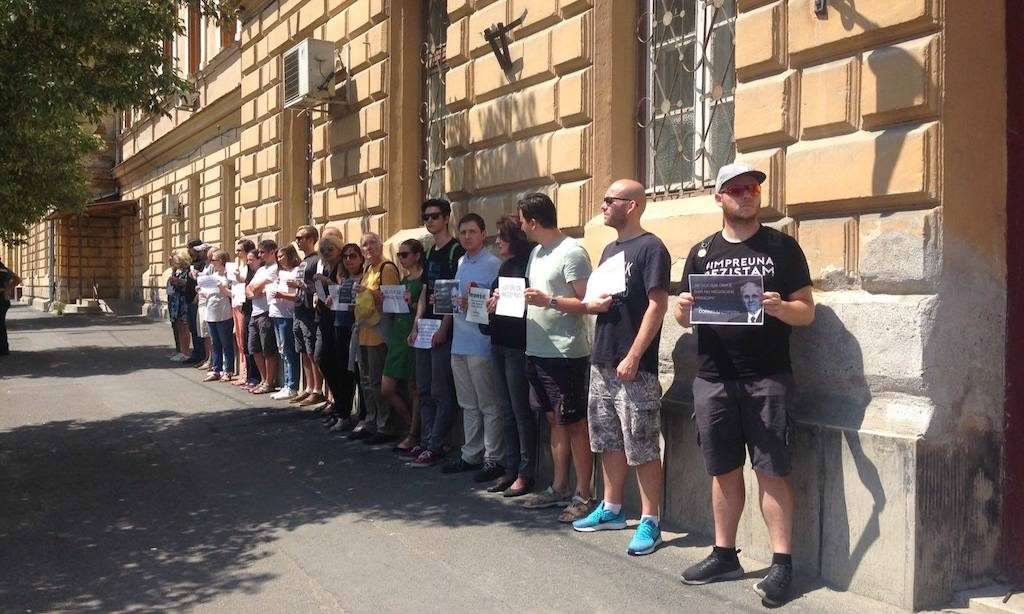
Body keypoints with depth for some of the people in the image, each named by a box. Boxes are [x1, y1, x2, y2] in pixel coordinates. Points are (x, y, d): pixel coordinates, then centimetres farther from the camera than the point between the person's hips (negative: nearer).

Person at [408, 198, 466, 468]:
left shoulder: (456, 251, -8)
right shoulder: (431, 252, 17)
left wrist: (444, 328, -18)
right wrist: (416, 326, 10)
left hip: (444, 331, -9)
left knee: (440, 392, -4)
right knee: (424, 390, 12)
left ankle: (435, 447, 2)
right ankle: (427, 442, 19)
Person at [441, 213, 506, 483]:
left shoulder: (493, 264, -9)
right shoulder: (459, 263, 16)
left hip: (481, 345, -8)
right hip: (459, 342, 8)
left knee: (490, 406, 0)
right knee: (468, 405, 15)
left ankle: (494, 459, 7)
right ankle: (471, 455, 24)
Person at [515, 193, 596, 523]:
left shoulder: (572, 252, -13)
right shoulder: (537, 252, 15)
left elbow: (587, 303, -17)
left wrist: (548, 301, -26)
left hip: (566, 354, -9)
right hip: (538, 351, 9)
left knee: (574, 424, -1)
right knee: (555, 421, 15)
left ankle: (584, 496, 7)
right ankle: (560, 488, 24)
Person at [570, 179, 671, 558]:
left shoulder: (650, 248, -9)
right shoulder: (610, 249, 17)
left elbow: (657, 304, -16)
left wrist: (633, 357, -20)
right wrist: (594, 304, -1)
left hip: (634, 367, -9)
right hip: (602, 361, 9)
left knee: (642, 447, -3)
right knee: (608, 440, 16)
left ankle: (650, 521, 6)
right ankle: (611, 510, 28)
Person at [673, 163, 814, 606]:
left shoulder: (782, 247, 4)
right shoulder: (702, 252, 12)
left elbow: (807, 311, 2)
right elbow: (683, 318, 15)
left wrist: (779, 307, -19)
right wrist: (683, 309, -8)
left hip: (767, 378, -3)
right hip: (713, 379, 3)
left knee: (770, 470, -4)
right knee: (724, 470, 11)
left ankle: (782, 564, 4)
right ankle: (724, 555, 22)